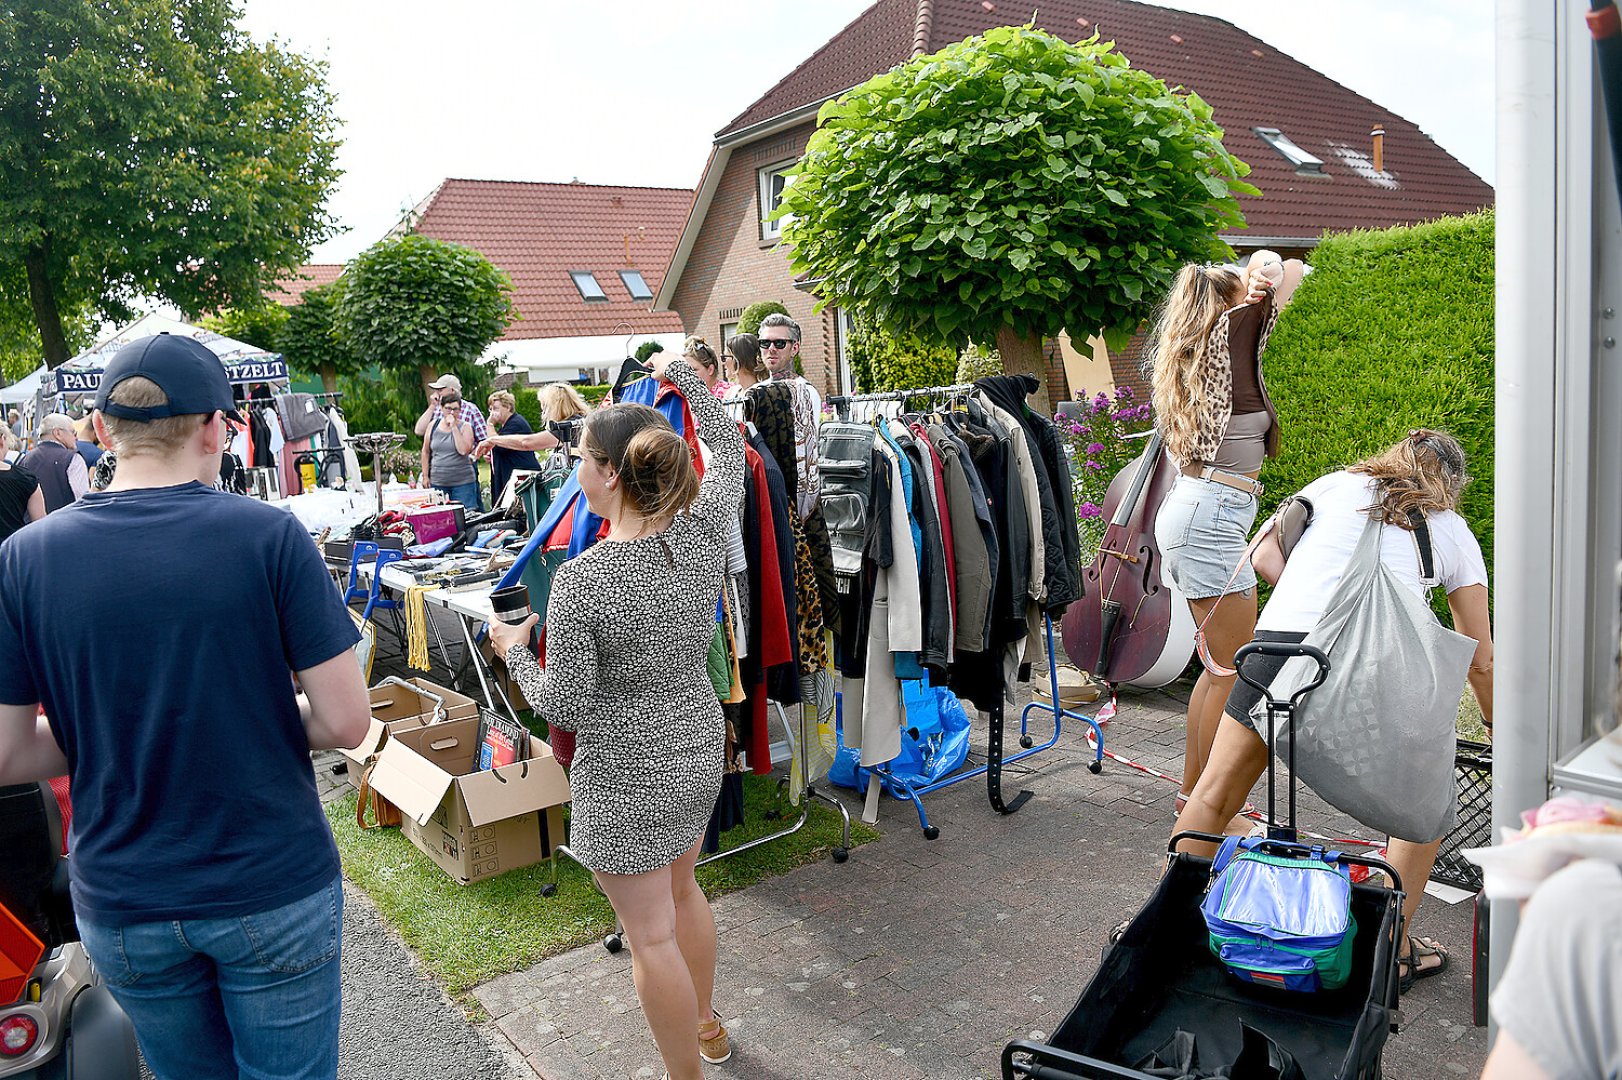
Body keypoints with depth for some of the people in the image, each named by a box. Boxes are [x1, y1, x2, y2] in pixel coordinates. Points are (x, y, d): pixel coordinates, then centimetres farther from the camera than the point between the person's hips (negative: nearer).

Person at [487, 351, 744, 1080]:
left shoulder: (581, 580, -26)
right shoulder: (703, 535, -11)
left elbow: (564, 708, -17)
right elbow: (728, 450, 9)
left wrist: (514, 651, 1)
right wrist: (684, 380, 20)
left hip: (626, 776, -7)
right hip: (700, 749, 7)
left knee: (652, 935, 11)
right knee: (681, 889, 29)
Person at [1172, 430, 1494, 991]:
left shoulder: (1335, 484, 24)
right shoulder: (1455, 532, 23)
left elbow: (1265, 557, 14)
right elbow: (1480, 661, 26)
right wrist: (1498, 728, 41)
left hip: (1280, 640, 1)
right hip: (1375, 662, 0)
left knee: (1214, 795, 17)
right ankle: (1393, 949, 29)